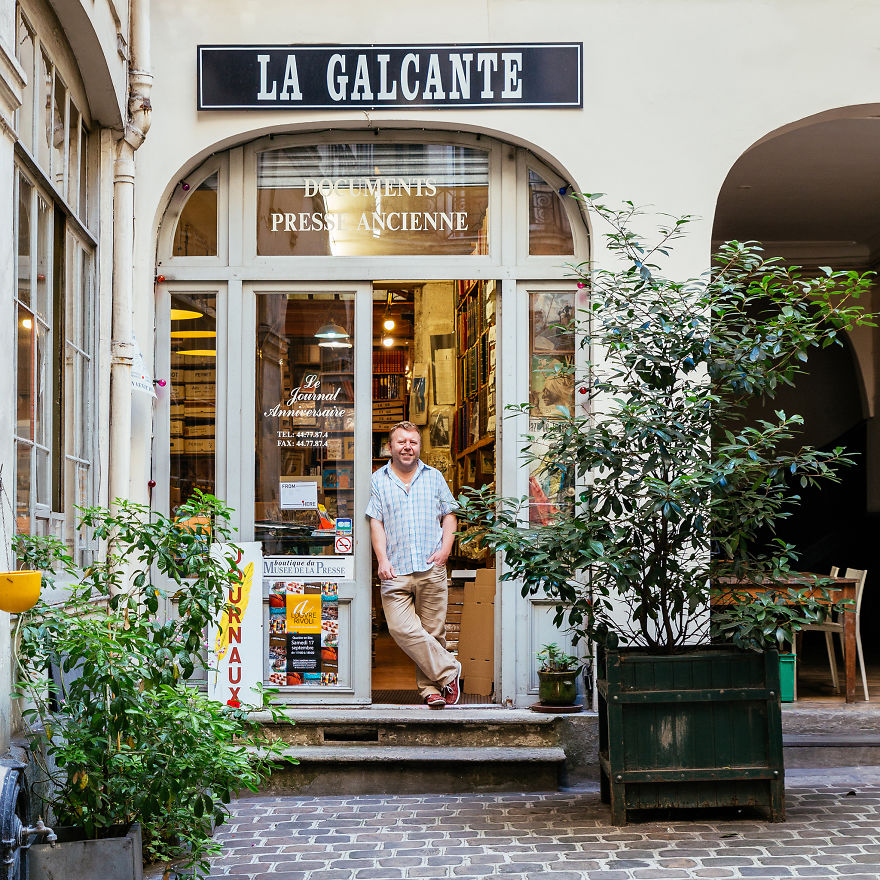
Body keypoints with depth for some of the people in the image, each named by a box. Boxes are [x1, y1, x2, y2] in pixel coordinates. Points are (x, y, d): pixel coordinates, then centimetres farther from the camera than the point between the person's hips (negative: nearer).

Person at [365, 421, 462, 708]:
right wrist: (382, 560, -7)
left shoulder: (434, 477, 14)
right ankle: (448, 671, -5)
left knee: (432, 630, 0)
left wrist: (445, 549, -1)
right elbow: (376, 523, 6)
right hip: (396, 571, -1)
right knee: (401, 628, -15)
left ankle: (431, 688, 10)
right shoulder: (379, 480, 11)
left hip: (432, 569, 1)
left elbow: (449, 515, 15)